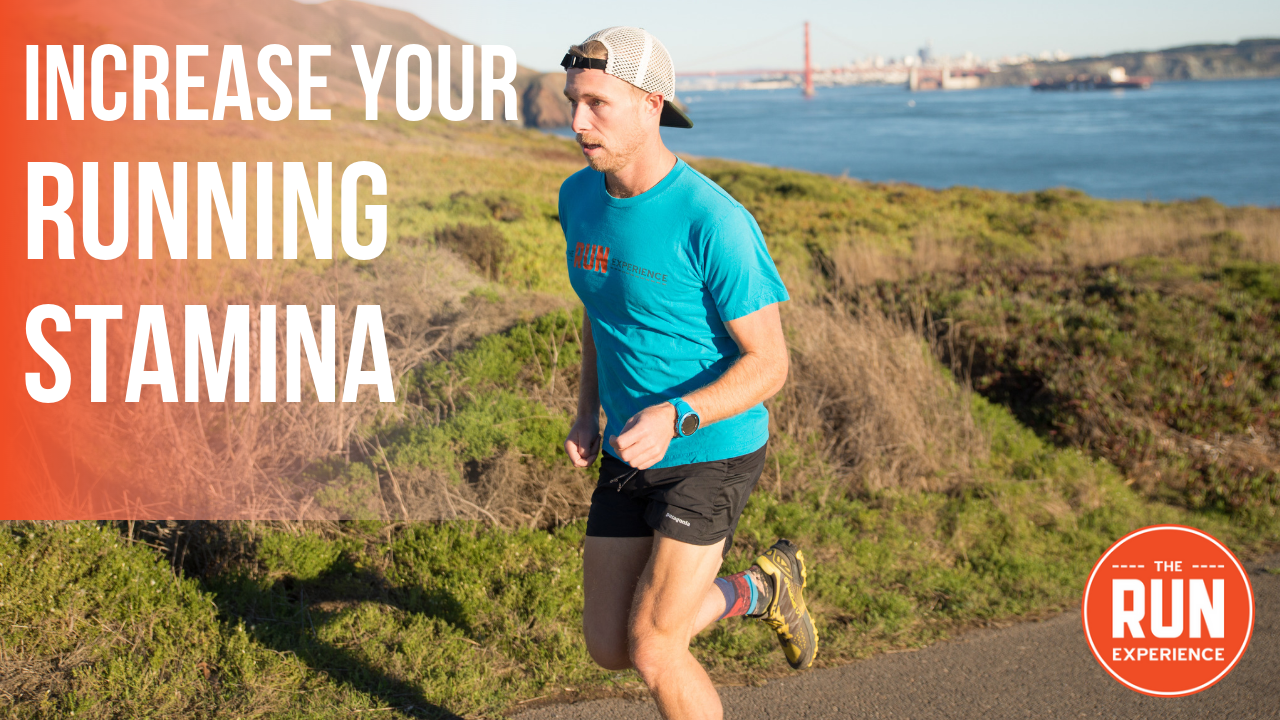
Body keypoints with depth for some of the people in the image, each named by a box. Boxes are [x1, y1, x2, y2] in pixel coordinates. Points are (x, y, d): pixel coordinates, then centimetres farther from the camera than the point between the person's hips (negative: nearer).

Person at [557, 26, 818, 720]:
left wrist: (675, 418, -33)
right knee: (607, 648, 10)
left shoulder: (713, 221, -22)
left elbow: (768, 364, -18)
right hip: (629, 455, 7)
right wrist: (587, 414, 7)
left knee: (652, 648, -9)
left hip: (712, 453, -7)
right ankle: (759, 590, 34)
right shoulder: (579, 197, 1)